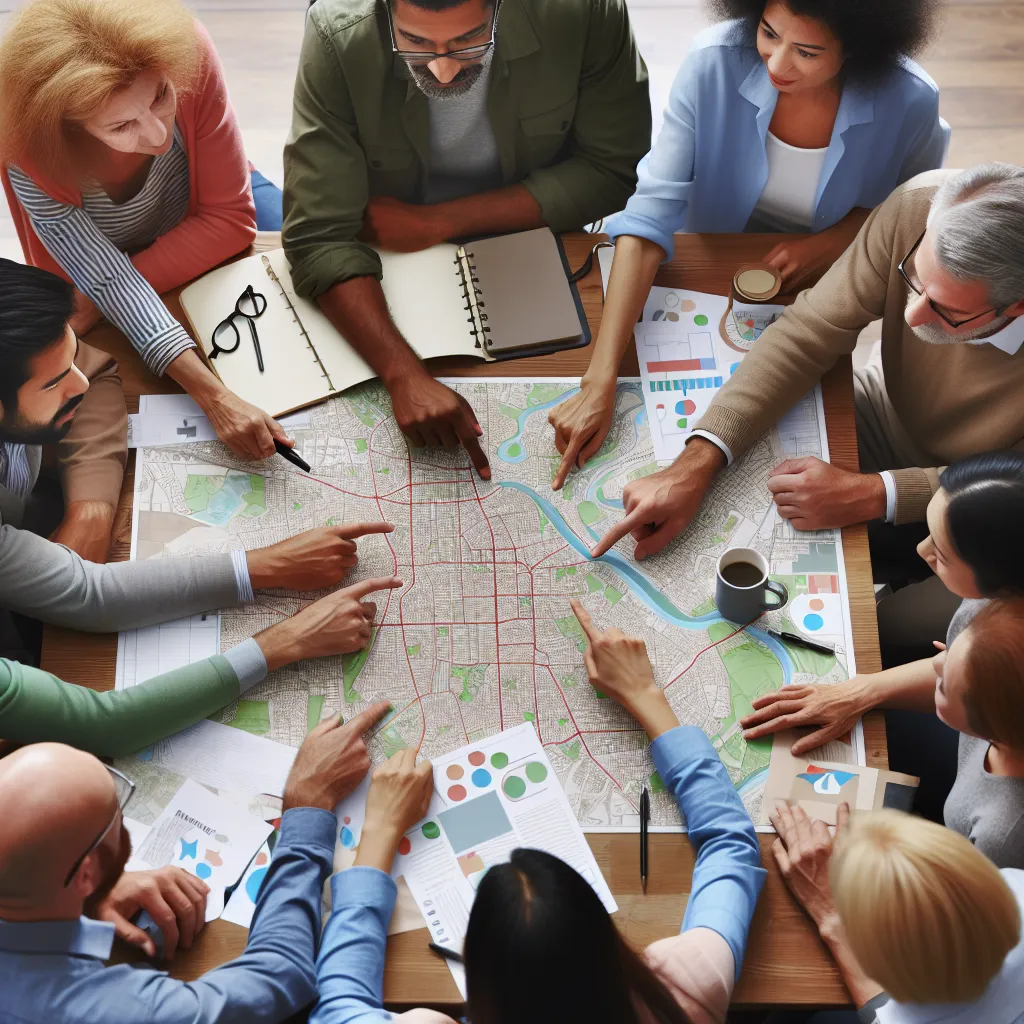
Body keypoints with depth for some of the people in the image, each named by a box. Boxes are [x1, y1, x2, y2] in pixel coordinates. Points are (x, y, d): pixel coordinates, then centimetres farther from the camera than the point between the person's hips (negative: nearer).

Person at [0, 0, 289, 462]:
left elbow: (229, 216, -27)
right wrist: (215, 398, -52)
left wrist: (102, 296, -32)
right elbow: (105, 280, -38)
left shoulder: (187, 53, -36)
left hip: (203, 232, 1)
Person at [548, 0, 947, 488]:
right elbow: (650, 214, -34)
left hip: (821, 283, 1)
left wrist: (831, 243, -24)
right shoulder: (714, 61, -30)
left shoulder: (909, 101, -26)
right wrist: (600, 381, -42)